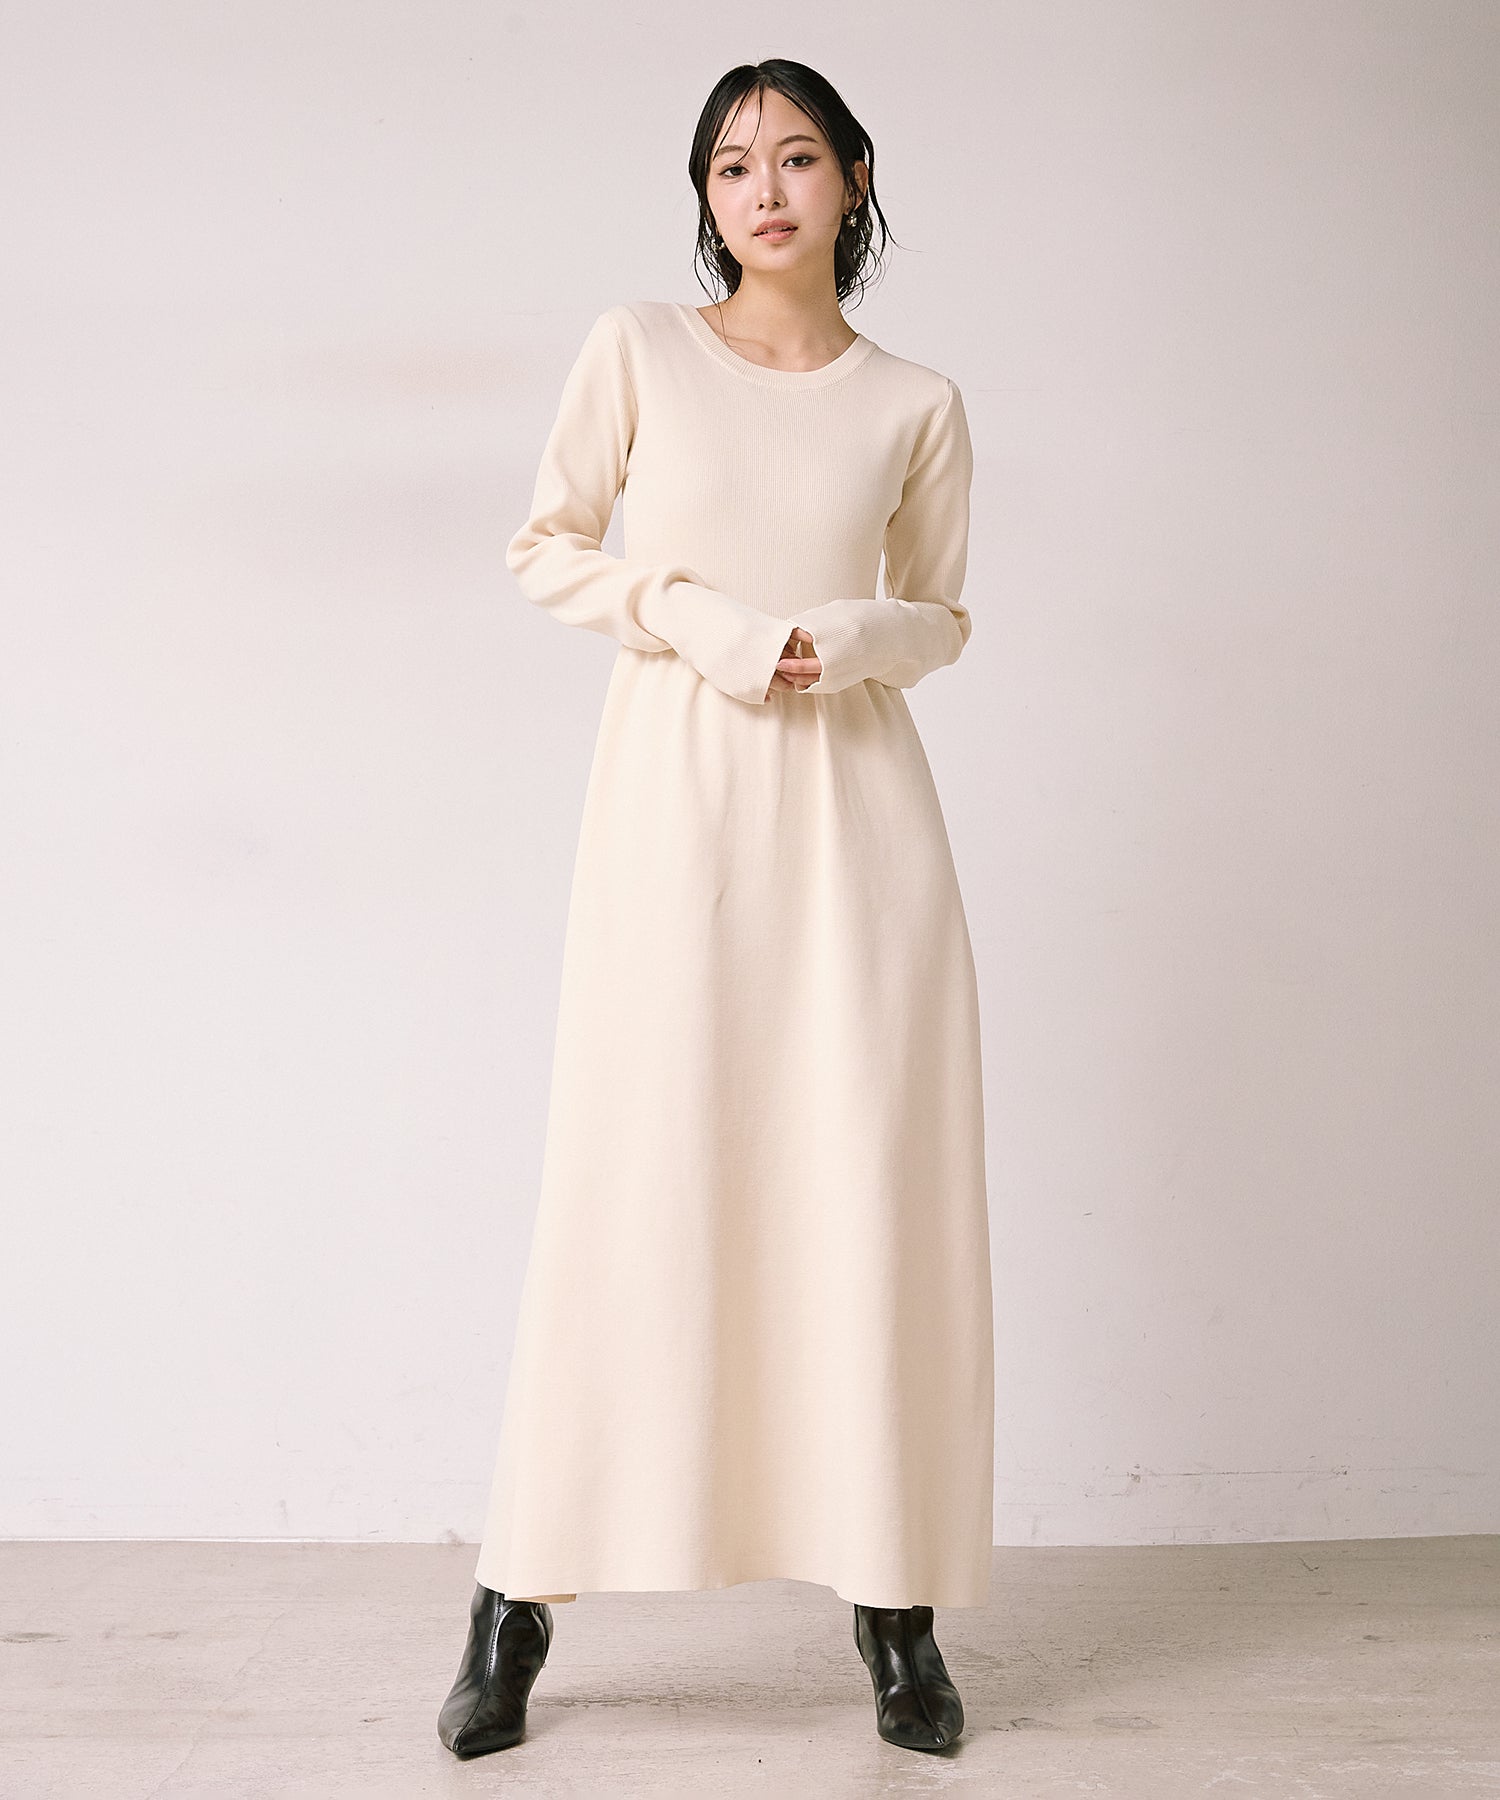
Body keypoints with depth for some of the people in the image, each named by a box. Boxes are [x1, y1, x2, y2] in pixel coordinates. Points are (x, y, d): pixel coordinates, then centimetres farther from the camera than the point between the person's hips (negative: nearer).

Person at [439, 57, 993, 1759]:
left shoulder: (916, 404, 10)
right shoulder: (639, 347, 7)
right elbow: (548, 547, 8)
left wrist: (860, 640, -5)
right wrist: (702, 622, -8)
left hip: (854, 800, 2)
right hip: (679, 788, -1)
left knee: (874, 1181, 0)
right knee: (634, 1177, -3)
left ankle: (897, 1601, 11)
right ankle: (521, 1592, 10)